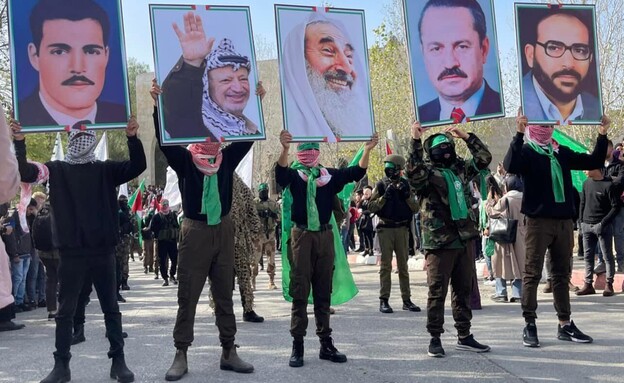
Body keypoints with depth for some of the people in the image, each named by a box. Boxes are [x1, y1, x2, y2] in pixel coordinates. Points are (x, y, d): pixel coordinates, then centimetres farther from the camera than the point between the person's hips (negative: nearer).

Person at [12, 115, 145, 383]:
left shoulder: (105, 170, 7)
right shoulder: (57, 169, 7)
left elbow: (138, 167, -5)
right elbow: (25, 173, -6)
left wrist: (132, 138, -19)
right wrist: (19, 142, -19)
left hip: (103, 251, 0)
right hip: (71, 252, 0)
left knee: (111, 308, 6)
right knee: (65, 310, 5)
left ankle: (118, 361, 14)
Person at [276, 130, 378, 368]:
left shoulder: (329, 175, 10)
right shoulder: (294, 174, 2)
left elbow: (356, 173, 0)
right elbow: (280, 173, -20)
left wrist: (367, 150, -16)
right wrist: (284, 148, -39)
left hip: (325, 235, 3)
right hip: (302, 235, -3)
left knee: (323, 292, 9)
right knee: (300, 292, -1)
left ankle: (326, 343, 16)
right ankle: (297, 345, 4)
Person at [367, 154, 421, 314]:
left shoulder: (405, 185, 8)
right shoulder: (381, 185, 1)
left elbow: (415, 208, 5)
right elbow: (371, 207, -6)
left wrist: (407, 195, -10)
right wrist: (385, 196, -17)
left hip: (402, 229, 3)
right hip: (385, 229, -2)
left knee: (403, 265, 8)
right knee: (386, 265, -2)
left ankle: (407, 299, 12)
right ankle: (384, 300, 1)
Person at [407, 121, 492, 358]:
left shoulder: (460, 169, 14)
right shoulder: (426, 172, -4)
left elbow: (484, 158, 17)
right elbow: (413, 170, -25)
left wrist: (466, 137, 11)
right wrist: (415, 141, -28)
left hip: (465, 239, 6)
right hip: (439, 242, -6)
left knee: (464, 290, 13)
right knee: (437, 292, -1)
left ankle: (464, 336, 23)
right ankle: (435, 338, 10)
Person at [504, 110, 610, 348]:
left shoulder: (561, 153, 16)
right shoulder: (526, 152, -1)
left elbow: (595, 162, 20)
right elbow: (510, 166, -24)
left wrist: (602, 135, 10)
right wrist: (519, 133, -30)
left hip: (564, 221, 6)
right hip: (538, 221, -6)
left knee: (562, 275, 11)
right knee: (533, 274, -3)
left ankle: (565, 324, 18)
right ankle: (529, 325, 3)